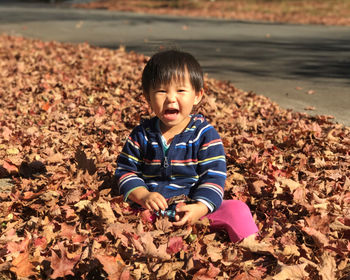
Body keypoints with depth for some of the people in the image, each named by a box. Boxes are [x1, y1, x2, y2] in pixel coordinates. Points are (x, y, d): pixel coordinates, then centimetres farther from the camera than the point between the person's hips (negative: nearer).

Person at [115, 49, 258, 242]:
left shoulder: (205, 134, -3)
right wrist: (143, 196, -14)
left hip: (195, 207, -1)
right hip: (154, 209, 1)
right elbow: (125, 170, 6)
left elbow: (213, 176, -7)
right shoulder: (142, 135, 4)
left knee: (237, 210, -22)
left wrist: (200, 208, -25)